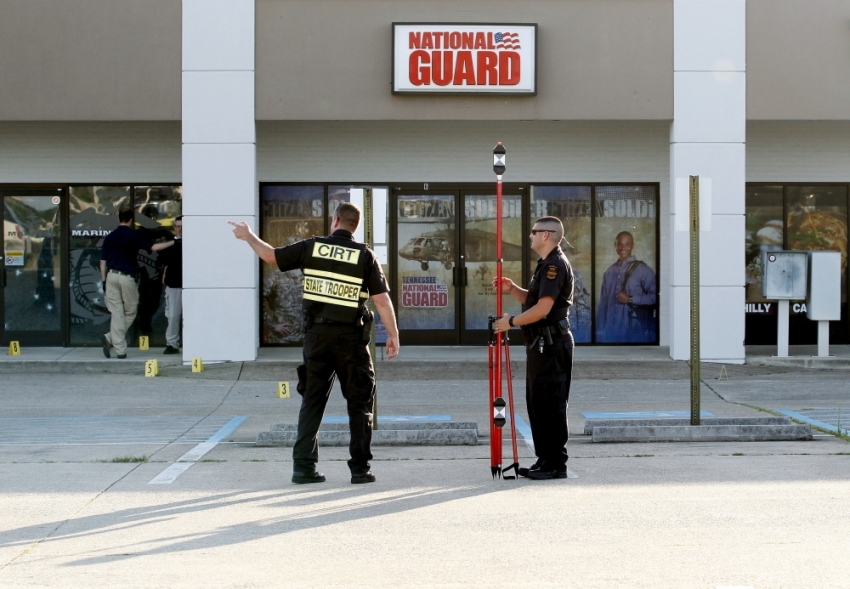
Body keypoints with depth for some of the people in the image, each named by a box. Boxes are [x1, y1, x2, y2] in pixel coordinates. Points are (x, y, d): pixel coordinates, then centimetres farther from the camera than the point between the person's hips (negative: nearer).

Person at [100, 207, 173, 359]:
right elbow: (153, 247, -6)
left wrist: (104, 280, 14)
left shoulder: (109, 237, 9)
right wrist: (172, 242, 4)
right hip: (127, 278, -4)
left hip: (111, 276, 4)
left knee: (117, 313, 3)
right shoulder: (134, 236, -3)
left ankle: (120, 349, -3)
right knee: (130, 312, 9)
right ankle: (110, 338, -4)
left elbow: (103, 261, 8)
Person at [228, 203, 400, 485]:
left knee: (312, 401, 11)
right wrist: (393, 335, -1)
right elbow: (382, 300, -8)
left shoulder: (312, 247, 1)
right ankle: (360, 468, 5)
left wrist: (249, 236, 27)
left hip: (316, 333, 2)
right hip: (350, 336, -2)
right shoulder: (364, 255, -4)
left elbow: (271, 255, 10)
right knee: (360, 403, 7)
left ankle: (304, 465, 7)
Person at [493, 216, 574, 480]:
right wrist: (513, 289, 9)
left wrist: (511, 322, -14)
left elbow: (543, 308, -23)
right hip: (541, 343, 11)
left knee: (550, 405, -7)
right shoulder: (546, 264, 19)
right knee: (537, 403, 13)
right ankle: (545, 459, 19)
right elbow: (533, 300, 26)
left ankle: (556, 464, -3)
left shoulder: (555, 265, -15)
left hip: (552, 344, -11)